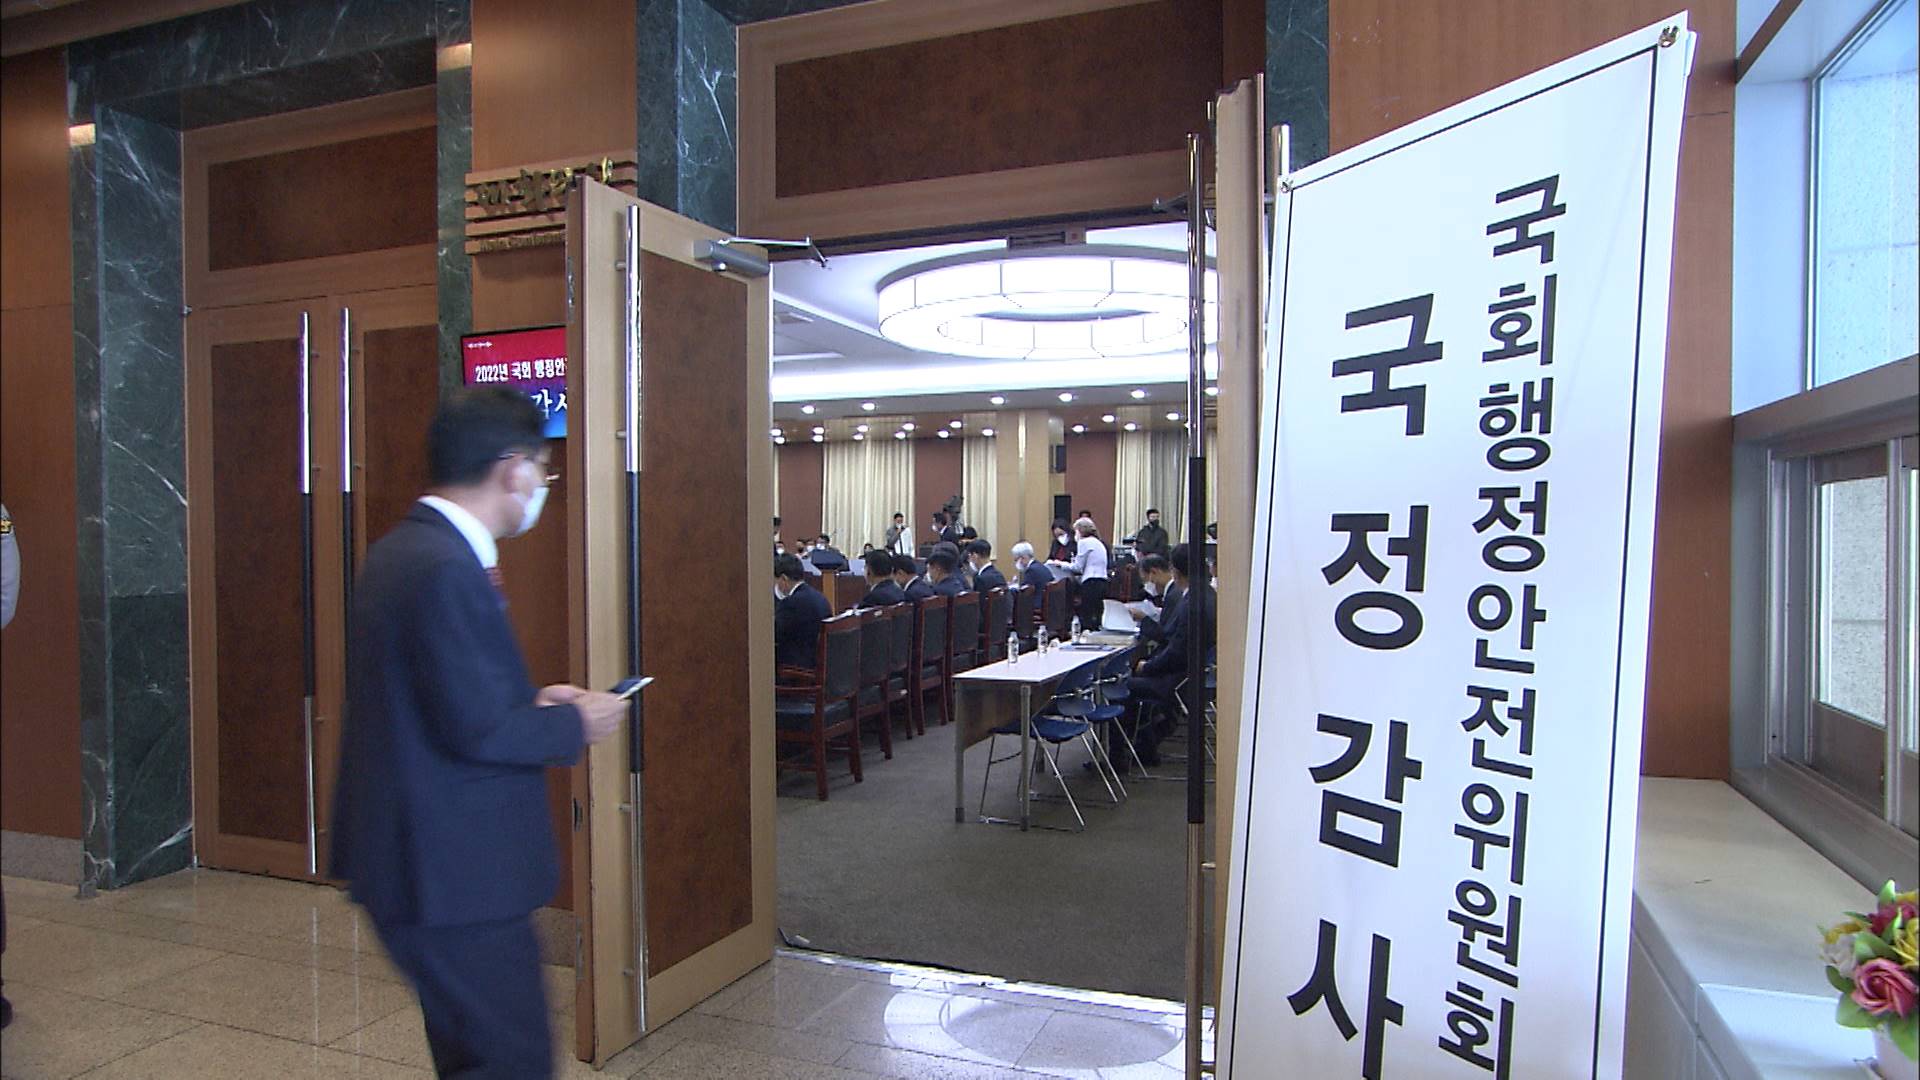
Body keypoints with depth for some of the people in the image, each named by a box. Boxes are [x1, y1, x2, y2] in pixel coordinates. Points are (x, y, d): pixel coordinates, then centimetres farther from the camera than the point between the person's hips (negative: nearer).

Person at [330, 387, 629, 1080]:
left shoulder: (401, 550, 9)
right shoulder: (446, 568, -23)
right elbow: (479, 730, -25)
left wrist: (533, 703, 8)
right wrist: (575, 725, -9)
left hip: (428, 860, 11)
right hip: (454, 872, -11)